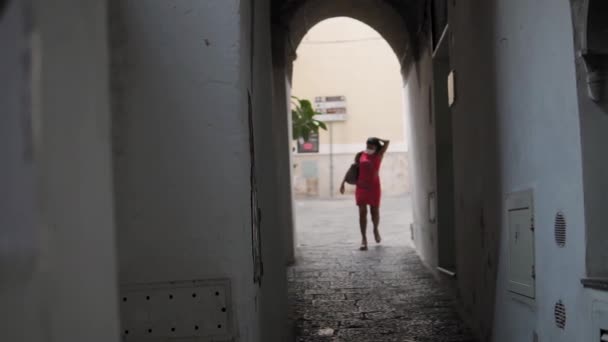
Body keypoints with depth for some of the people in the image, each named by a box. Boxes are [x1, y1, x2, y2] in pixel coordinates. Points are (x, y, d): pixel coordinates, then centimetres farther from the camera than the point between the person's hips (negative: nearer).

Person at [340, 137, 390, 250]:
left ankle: (376, 230, 39)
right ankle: (364, 239, -4)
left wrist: (377, 139, 7)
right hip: (361, 187, 0)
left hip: (374, 187, 0)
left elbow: (387, 142, -5)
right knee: (362, 212, -4)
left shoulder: (379, 155, 2)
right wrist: (343, 182, 5)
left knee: (375, 211, 9)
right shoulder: (360, 155, 3)